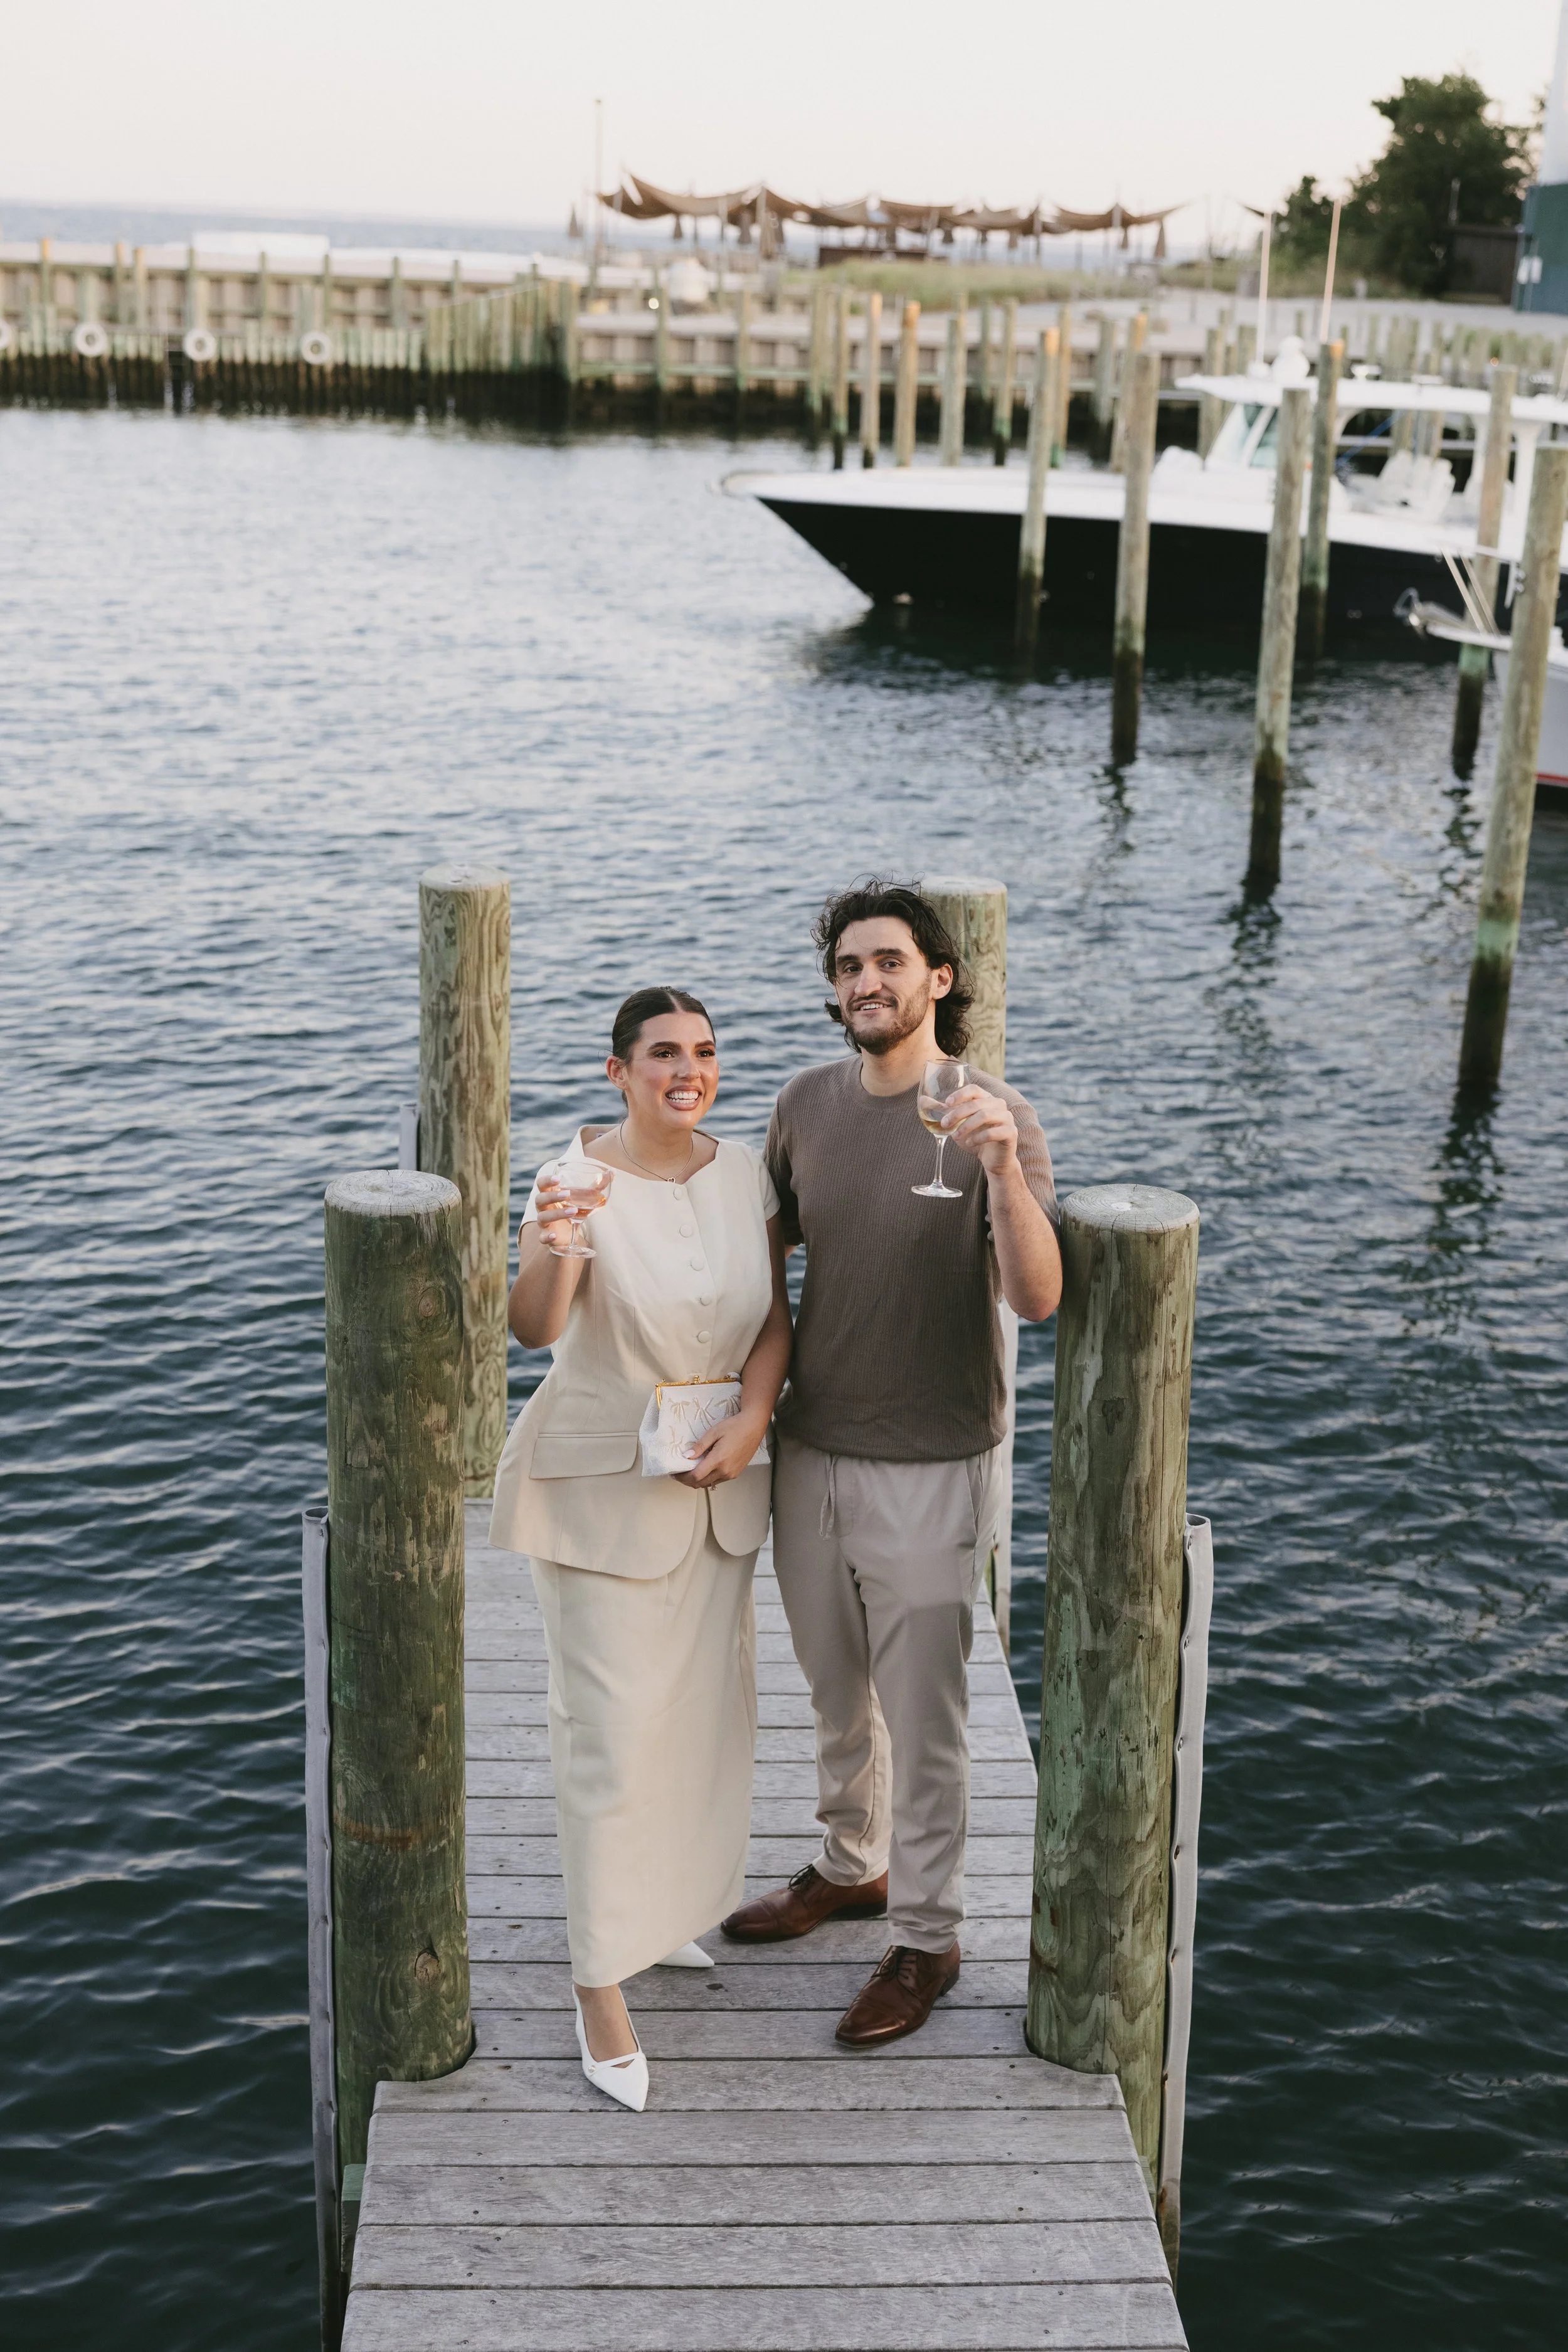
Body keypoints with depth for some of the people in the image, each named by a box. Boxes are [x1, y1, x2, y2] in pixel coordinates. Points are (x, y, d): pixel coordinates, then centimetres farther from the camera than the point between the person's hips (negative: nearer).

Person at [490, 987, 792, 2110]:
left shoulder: (747, 1173, -2)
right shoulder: (580, 1180, -18)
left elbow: (775, 1316, 4)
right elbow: (535, 1327, -32)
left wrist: (752, 1421, -12)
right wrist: (550, 1254, -53)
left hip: (720, 1480, 6)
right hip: (603, 1483, -5)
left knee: (706, 1702, 18)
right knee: (612, 1725, -2)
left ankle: (669, 1900, 40)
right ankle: (601, 1977, 9)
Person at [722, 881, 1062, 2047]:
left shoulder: (995, 1120, -16)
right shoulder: (809, 1104, 0)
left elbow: (1039, 1298, -28)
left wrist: (1004, 1171, -43)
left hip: (932, 1469, -5)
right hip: (812, 1449, 5)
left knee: (922, 1720, 5)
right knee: (838, 1691, 22)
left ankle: (926, 1939, 22)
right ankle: (853, 1866, 44)